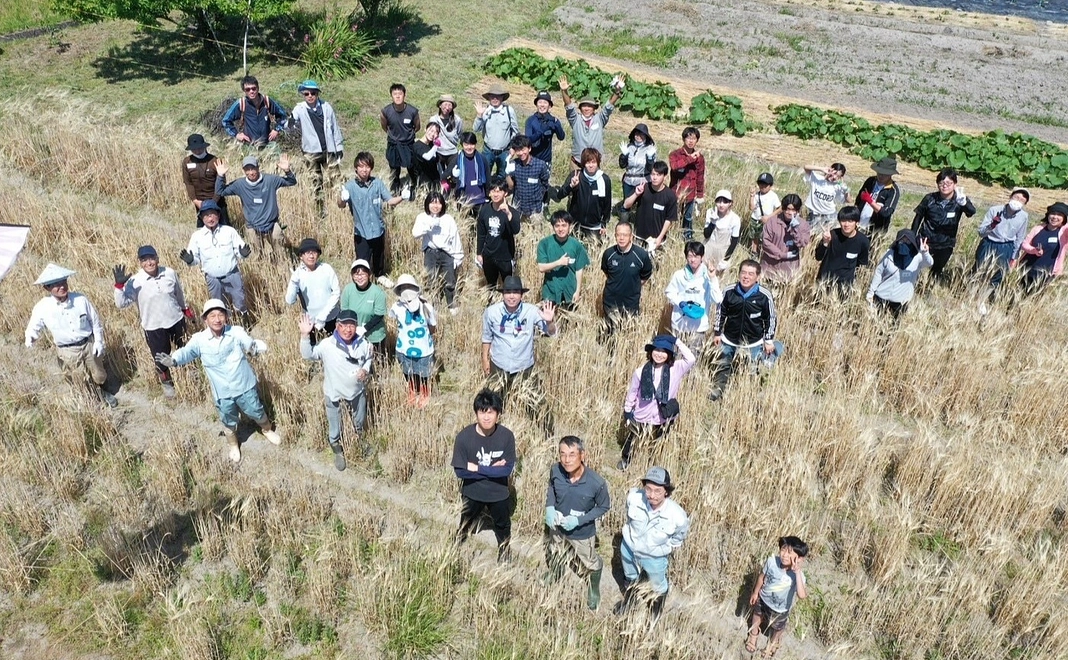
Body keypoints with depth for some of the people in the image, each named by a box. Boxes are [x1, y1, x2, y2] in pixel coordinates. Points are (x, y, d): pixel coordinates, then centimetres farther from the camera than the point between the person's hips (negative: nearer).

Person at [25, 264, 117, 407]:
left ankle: (103, 392, 53)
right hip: (67, 351, -1)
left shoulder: (80, 300, -16)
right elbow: (33, 327, -3)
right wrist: (30, 338, -26)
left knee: (99, 375, 21)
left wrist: (99, 342, -4)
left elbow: (96, 322, -3)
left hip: (89, 344, 1)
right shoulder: (42, 307, -18)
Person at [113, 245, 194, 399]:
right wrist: (119, 285, -38)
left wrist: (186, 308, 20)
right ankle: (166, 383, 41)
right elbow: (121, 304, -24)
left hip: (176, 320, 2)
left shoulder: (170, 273, -10)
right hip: (154, 327, -2)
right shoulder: (135, 282, -19)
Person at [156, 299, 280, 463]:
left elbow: (250, 344, -22)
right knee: (229, 422, 22)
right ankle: (233, 445, 52)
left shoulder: (236, 332, -17)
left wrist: (256, 347, -47)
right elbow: (187, 352, -20)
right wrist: (173, 360, -42)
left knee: (256, 412, 21)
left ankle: (267, 429, 54)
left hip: (245, 386, -1)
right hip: (223, 393, 1)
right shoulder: (199, 339, -14)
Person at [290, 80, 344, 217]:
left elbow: (335, 128, 7)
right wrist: (289, 122, -44)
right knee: (316, 183, 6)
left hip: (329, 150, 1)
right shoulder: (300, 109, -3)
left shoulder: (326, 107, 1)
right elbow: (293, 121, -20)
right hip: (311, 152, 0)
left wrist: (339, 147, 8)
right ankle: (321, 210, 15)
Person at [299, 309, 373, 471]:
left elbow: (369, 359, 4)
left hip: (358, 390, 3)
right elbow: (307, 355, -26)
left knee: (359, 421, 29)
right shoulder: (327, 345, -25)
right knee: (334, 426, 18)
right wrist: (305, 335, -40)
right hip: (334, 393, -3)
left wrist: (365, 370, -16)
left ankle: (361, 440, 62)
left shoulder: (363, 343, -14)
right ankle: (338, 451, 47)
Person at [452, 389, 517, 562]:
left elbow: (507, 469, -21)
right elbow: (460, 471, -22)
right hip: (472, 493, -1)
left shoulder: (506, 436, -21)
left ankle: (503, 560, 49)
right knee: (465, 529, 21)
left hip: (499, 493, 1)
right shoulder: (464, 436, -24)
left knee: (503, 529, 24)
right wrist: (492, 469, -23)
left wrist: (477, 468, -24)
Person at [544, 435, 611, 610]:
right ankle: (553, 578, 67)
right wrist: (549, 508, -19)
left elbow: (604, 506, -17)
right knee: (554, 556, 33)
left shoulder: (596, 482, -35)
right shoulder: (555, 470, -27)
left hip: (582, 533, -3)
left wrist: (579, 520, -26)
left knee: (591, 564, 23)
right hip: (557, 526, 3)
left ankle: (594, 589, 57)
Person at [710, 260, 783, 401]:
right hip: (729, 338, 2)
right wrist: (717, 333, 5)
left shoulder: (765, 296, -18)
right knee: (723, 366, 14)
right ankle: (716, 392, 31)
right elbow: (720, 313, 1)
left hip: (754, 341, -2)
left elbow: (770, 319, -6)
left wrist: (769, 341, -3)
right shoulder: (729, 292, -13)